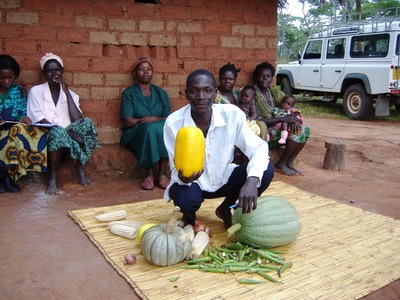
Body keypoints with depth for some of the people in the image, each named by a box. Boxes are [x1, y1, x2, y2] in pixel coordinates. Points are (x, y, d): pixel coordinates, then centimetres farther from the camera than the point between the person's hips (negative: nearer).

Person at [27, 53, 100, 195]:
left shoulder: (70, 94, 12)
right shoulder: (36, 91, 4)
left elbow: (77, 119, -6)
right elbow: (40, 122, -10)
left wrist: (67, 93, -7)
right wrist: (67, 131, -22)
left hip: (68, 133, 3)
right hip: (46, 135, -3)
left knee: (86, 123, -26)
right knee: (57, 132, -38)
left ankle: (80, 166, -13)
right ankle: (52, 176, -23)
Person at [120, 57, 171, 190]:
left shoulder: (161, 93, 15)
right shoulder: (128, 93, 5)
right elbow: (128, 121, -6)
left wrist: (154, 119, -15)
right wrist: (144, 121, -16)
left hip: (161, 132, 3)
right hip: (136, 134, -2)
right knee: (150, 128, -36)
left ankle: (162, 173, -27)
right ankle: (149, 174, -26)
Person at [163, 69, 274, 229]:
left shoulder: (232, 114, -20)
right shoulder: (173, 123, -23)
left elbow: (259, 148, -20)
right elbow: (176, 170, -18)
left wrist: (252, 180, -39)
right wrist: (182, 177, -44)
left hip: (224, 178, 3)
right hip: (192, 183, -2)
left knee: (266, 170, -21)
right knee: (186, 198, -36)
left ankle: (225, 208, 8)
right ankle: (189, 217, 7)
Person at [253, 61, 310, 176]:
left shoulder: (276, 93, 12)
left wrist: (292, 120, -15)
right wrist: (283, 119, -21)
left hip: (278, 129, 7)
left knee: (304, 129, -11)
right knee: (298, 131, -22)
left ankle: (289, 163, -7)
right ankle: (281, 164, -10)